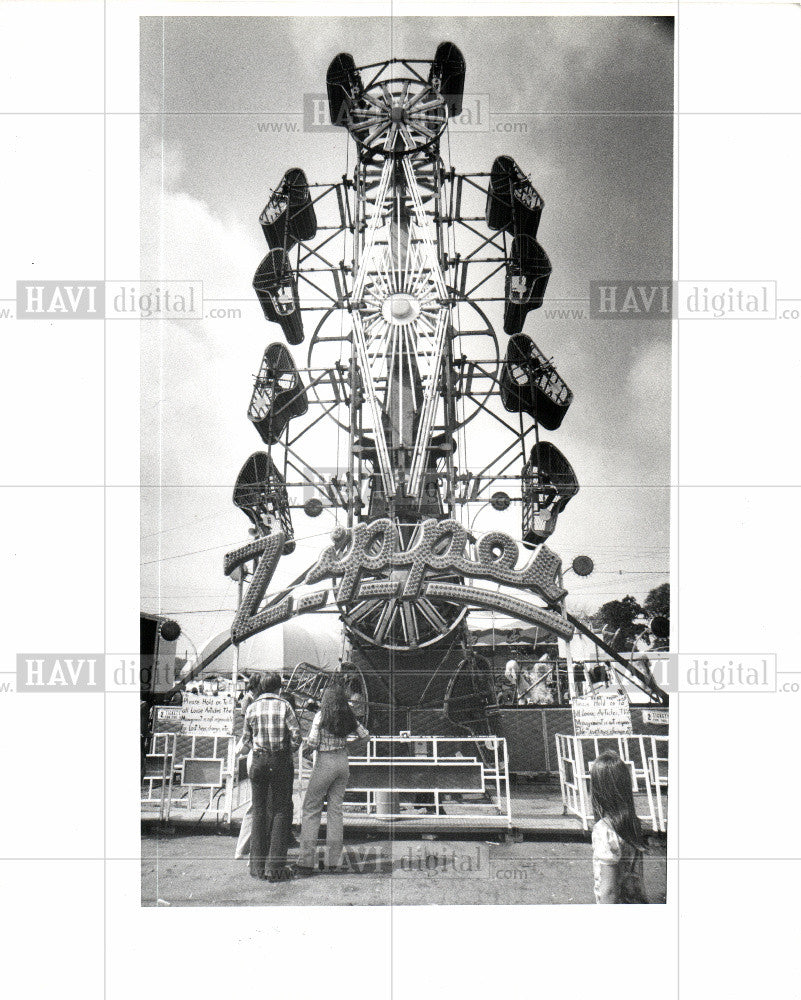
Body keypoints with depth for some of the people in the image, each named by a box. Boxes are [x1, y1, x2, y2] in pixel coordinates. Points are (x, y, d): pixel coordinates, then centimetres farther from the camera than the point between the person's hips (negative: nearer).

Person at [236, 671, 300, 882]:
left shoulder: (252, 708, 4)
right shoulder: (284, 705, -3)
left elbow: (246, 740, 9)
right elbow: (296, 734, -8)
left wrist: (239, 750, 31)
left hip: (259, 762, 2)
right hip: (281, 762, -2)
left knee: (259, 810, 11)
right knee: (281, 810, 4)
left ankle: (258, 865, 12)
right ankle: (275, 866, 1)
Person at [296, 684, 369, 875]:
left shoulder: (321, 715, -11)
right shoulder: (348, 716, 4)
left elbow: (312, 743, -15)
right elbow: (364, 734, 10)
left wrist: (307, 743, 7)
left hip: (325, 761, -5)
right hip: (343, 761, 5)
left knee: (311, 808, 2)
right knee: (336, 808, 11)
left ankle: (306, 861, -1)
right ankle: (333, 861, 12)